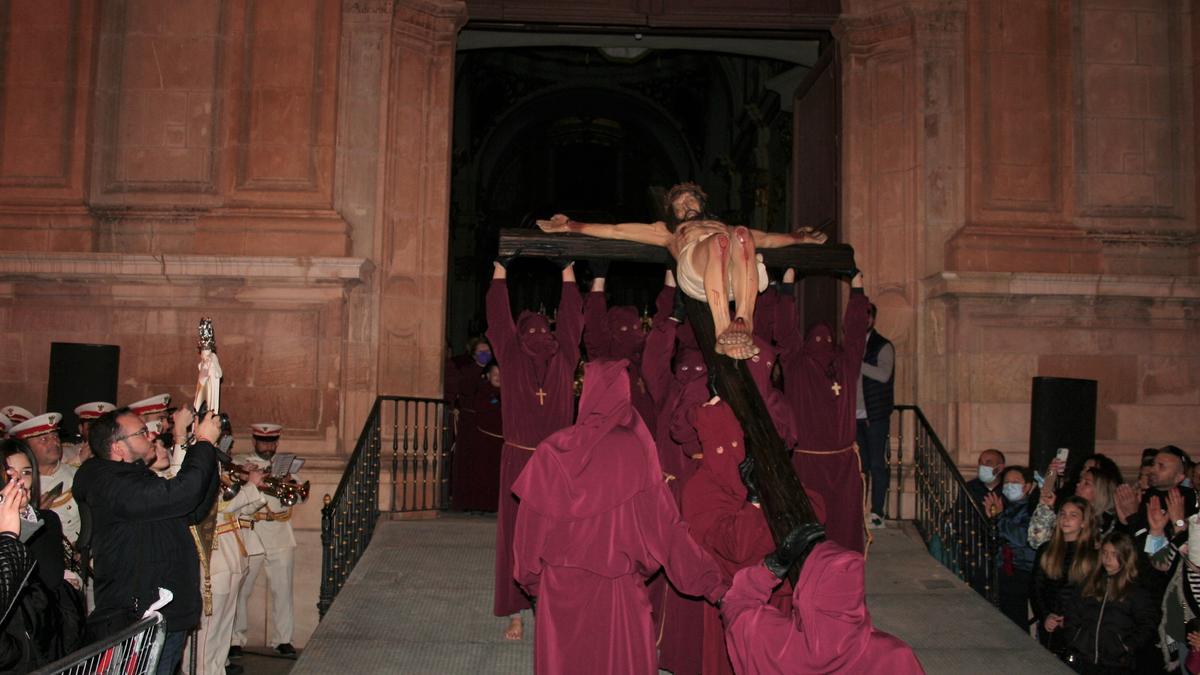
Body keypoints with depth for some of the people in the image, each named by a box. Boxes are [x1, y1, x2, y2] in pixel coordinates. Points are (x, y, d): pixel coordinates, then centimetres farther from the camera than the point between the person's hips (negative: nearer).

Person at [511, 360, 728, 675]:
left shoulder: (553, 451, -11)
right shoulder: (637, 451, -11)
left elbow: (532, 522, -5)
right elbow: (666, 524, -9)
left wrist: (528, 577, 11)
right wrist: (710, 580, -1)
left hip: (562, 587, 0)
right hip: (619, 589, 0)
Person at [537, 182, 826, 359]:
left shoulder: (725, 225, 49)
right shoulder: (670, 232, 41)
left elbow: (766, 239, 48)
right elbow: (616, 231, 34)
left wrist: (802, 238, 40)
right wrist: (569, 226, 28)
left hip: (739, 275, 2)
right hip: (694, 270, -2)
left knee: (741, 235, -32)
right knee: (720, 240, -36)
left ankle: (744, 324, -46)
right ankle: (723, 333, -48)